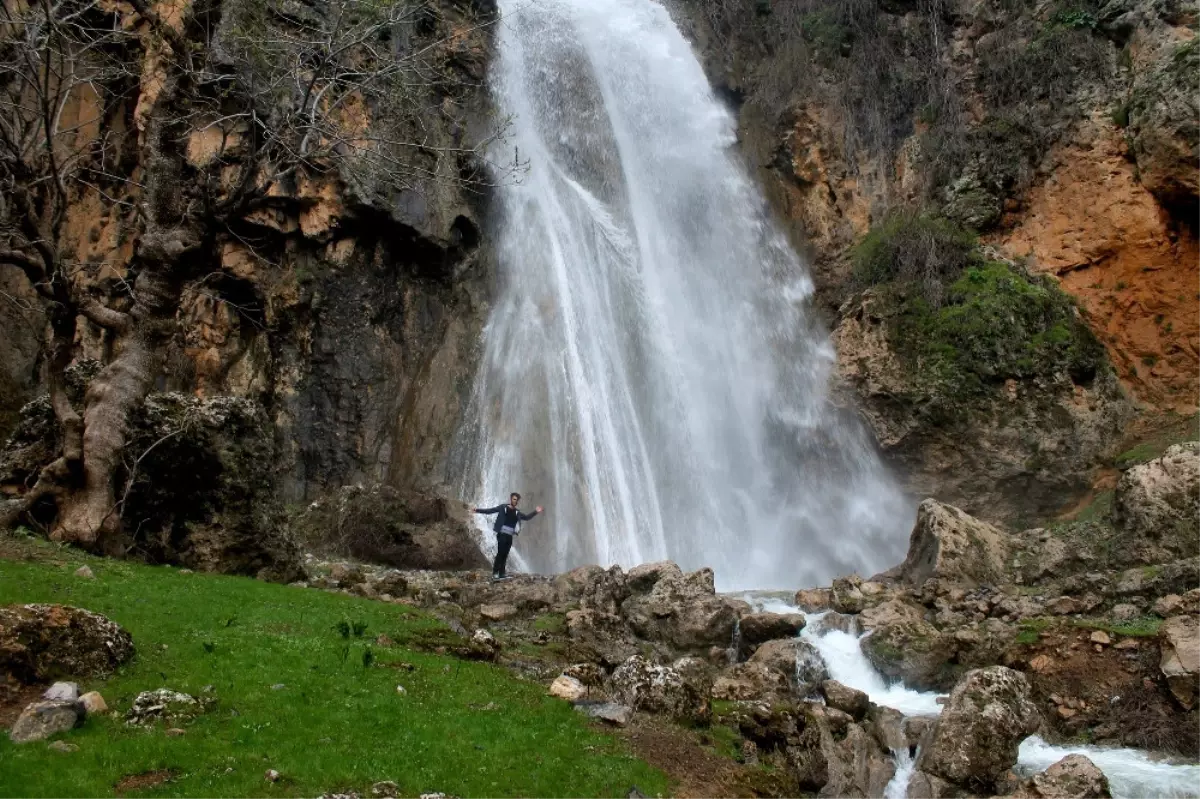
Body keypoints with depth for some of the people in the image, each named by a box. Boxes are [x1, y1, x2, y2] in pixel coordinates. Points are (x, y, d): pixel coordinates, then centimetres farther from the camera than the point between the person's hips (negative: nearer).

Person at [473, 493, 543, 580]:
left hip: (509, 536, 5)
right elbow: (490, 511, 0)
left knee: (505, 555, 4)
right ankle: (495, 573, -9)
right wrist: (478, 510, -8)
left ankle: (501, 573, 7)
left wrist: (535, 512, 14)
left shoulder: (517, 513, 15)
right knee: (500, 553, -12)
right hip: (502, 534, -5)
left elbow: (526, 517, 24)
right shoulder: (503, 508, 2)